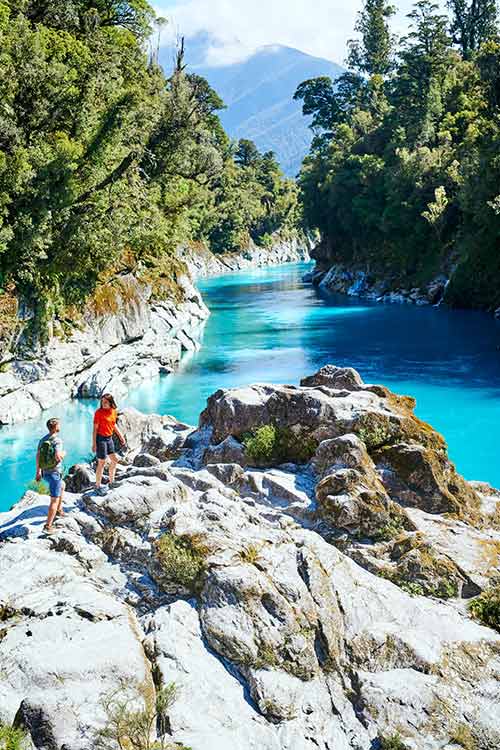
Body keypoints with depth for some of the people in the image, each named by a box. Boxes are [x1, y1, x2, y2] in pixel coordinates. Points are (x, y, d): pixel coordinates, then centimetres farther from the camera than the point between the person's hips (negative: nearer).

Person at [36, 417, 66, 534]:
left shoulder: (43, 440, 7)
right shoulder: (57, 440, -18)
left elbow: (38, 456, 10)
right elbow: (58, 457, -30)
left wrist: (38, 472, 18)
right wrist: (63, 454, -7)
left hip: (45, 473, 8)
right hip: (54, 473, -8)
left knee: (62, 486, 34)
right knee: (54, 500, -4)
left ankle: (59, 510, 38)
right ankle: (48, 526, -7)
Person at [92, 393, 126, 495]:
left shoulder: (114, 412, 3)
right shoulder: (99, 412, -15)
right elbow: (95, 428, -14)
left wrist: (120, 436, 18)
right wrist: (94, 443, -17)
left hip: (109, 438, 7)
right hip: (101, 438, -7)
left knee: (114, 460, 16)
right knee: (102, 463, -1)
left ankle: (111, 481, 34)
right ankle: (98, 486, 11)